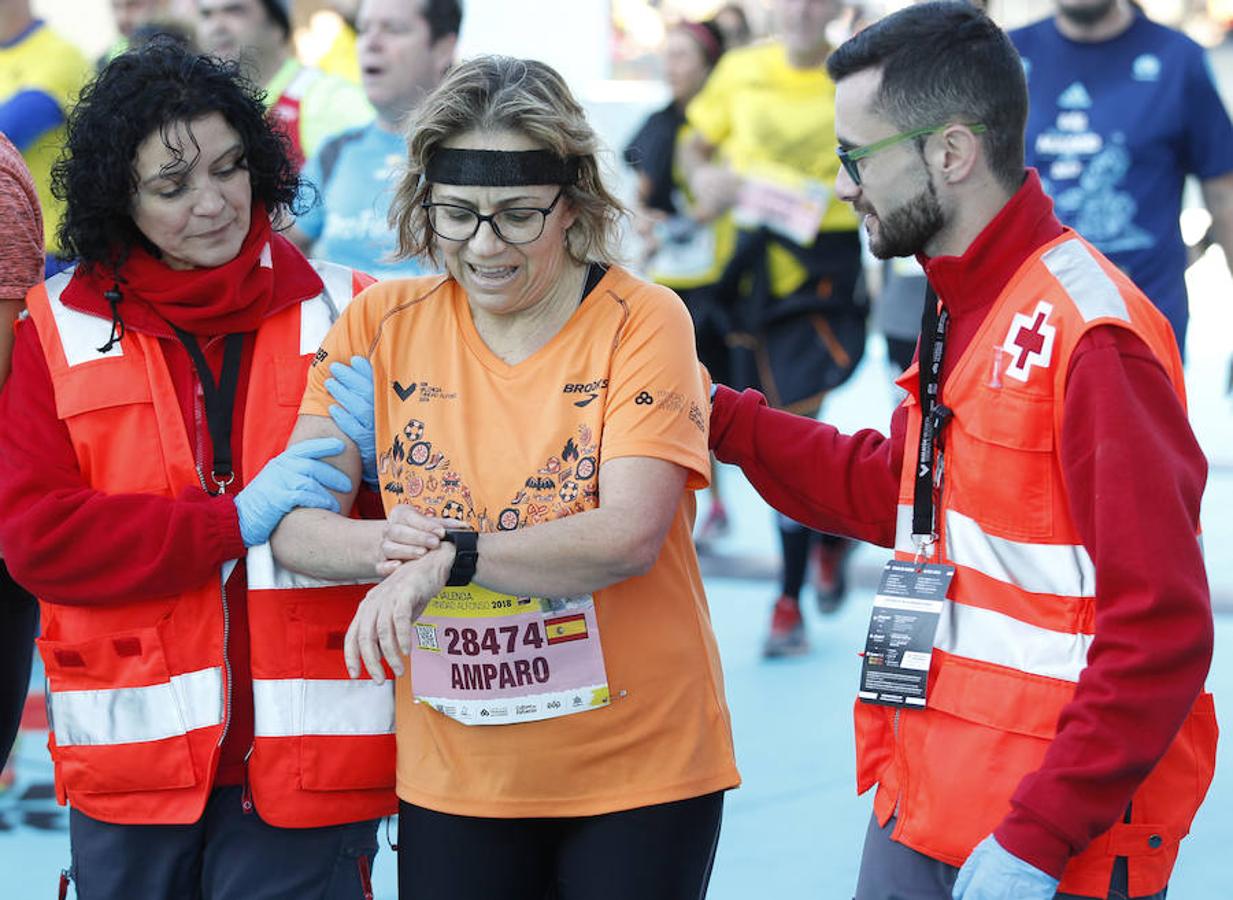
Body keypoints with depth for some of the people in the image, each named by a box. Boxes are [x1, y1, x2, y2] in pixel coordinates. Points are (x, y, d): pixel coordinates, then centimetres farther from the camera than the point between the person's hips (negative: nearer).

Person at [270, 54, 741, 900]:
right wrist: (382, 546, -26)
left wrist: (450, 558, -32)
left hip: (638, 769, -3)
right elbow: (292, 522, -4)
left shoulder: (642, 321, -9)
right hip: (452, 779, 3)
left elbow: (630, 536, -20)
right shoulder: (382, 323, 1)